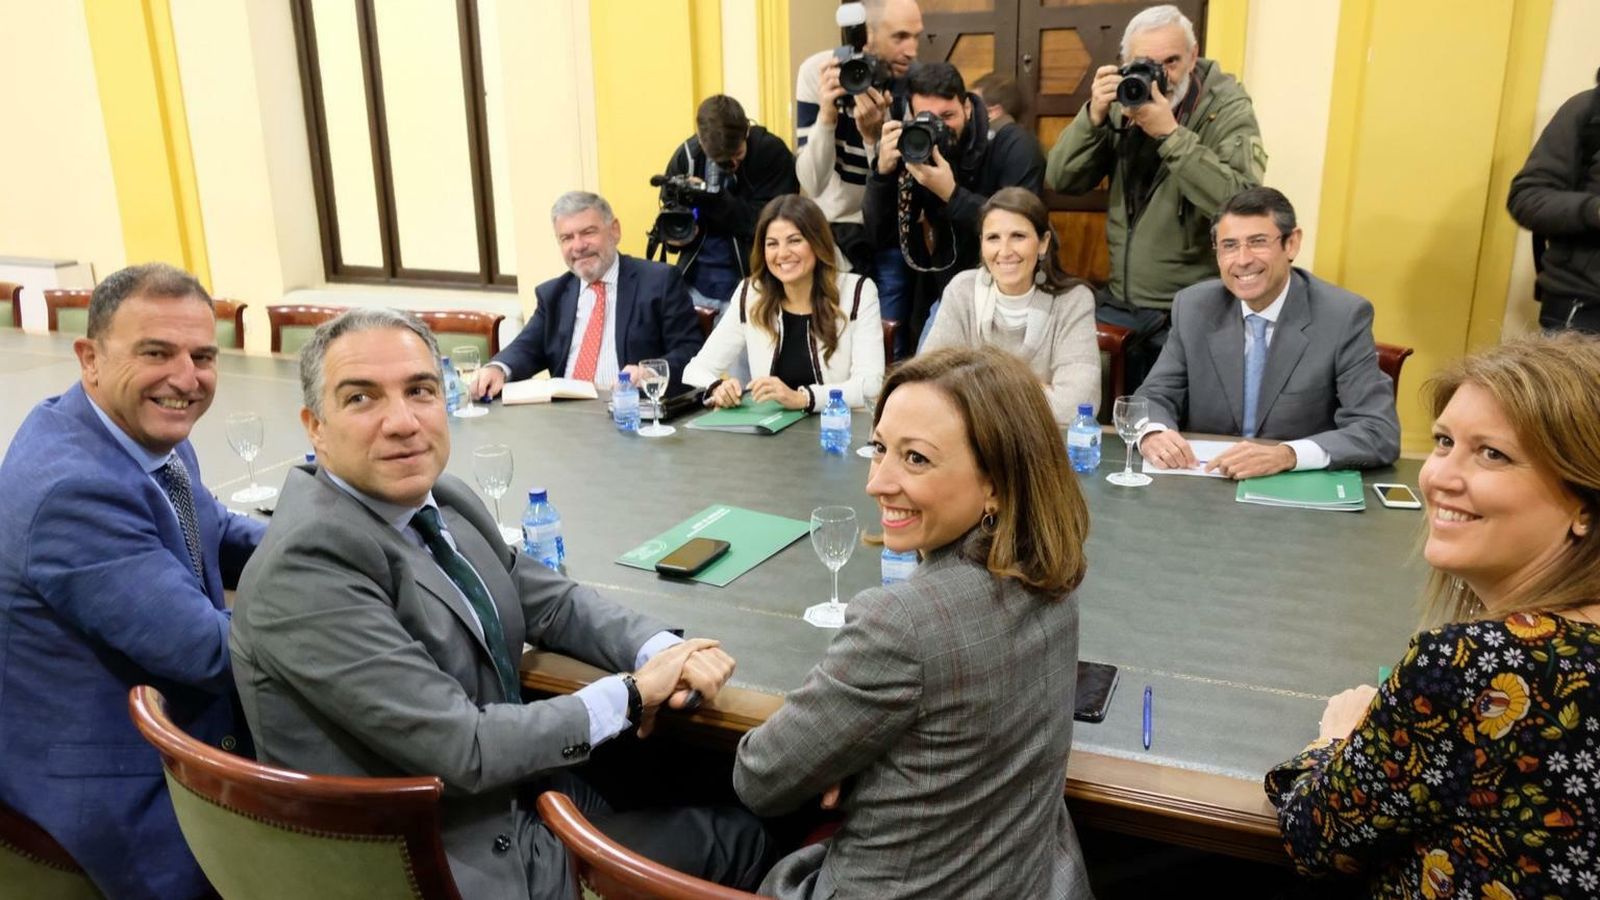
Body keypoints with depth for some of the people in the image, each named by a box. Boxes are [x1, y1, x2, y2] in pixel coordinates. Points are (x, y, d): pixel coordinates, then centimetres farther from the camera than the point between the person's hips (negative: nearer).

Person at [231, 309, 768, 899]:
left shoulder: (442, 501, -1)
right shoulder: (306, 567, -26)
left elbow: (551, 604, 10)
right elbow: (463, 750, -27)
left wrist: (660, 651, -9)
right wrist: (630, 695, -16)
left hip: (519, 804, 7)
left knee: (742, 836, 12)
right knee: (736, 846, 2)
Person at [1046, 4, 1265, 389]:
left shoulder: (1228, 110, -11)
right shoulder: (1123, 104, 2)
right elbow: (1061, 180, 0)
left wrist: (1170, 134, -28)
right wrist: (1094, 116, -15)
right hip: (1119, 304, 4)